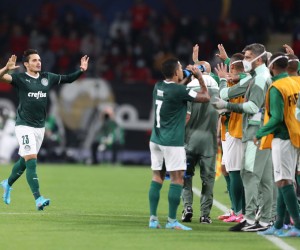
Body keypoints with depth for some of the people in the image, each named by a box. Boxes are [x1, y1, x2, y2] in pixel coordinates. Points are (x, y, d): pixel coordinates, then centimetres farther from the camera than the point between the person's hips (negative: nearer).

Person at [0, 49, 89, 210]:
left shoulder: (47, 78, 8)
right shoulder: (20, 78, -8)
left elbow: (67, 79, 17)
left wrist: (81, 70, 2)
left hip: (40, 126, 6)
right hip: (24, 126, -6)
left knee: (25, 160, 17)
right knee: (31, 160, -15)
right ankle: (38, 199, -21)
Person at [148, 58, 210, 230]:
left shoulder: (159, 87, 7)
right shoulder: (179, 91, -16)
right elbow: (205, 98, -9)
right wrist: (200, 78, 3)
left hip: (156, 139, 8)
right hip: (172, 142, -8)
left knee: (157, 177, 10)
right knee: (177, 178, -3)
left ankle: (153, 219, 8)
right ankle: (172, 221, -5)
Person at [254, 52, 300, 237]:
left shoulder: (276, 88, -14)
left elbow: (276, 118, -19)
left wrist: (260, 134, -11)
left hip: (281, 138, -9)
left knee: (284, 182, -10)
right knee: (285, 182, 12)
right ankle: (278, 226, 17)